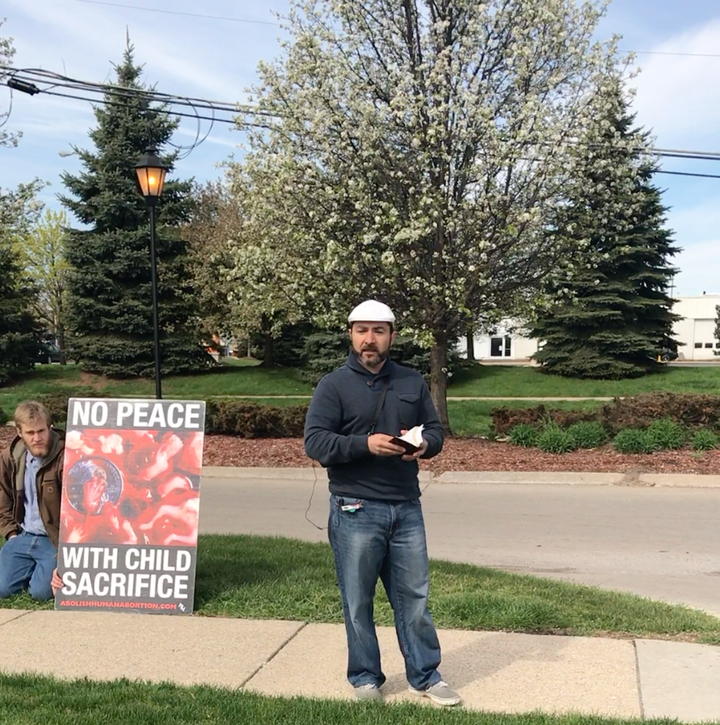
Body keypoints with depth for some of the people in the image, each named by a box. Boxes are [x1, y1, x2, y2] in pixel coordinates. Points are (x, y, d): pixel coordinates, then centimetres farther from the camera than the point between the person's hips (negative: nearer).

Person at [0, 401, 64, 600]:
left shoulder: (64, 459, -16)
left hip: (54, 539, -5)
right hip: (23, 537, 5)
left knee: (40, 591, -19)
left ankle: (51, 565, 14)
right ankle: (36, 565, 19)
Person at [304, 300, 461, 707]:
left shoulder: (413, 383, 11)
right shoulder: (334, 385, -3)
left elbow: (436, 430, 15)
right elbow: (315, 442, -10)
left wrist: (425, 444, -9)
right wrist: (365, 444, -23)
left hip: (406, 508, 3)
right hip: (355, 511, -3)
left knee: (414, 597, 10)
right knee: (358, 602, 6)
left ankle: (425, 676, 23)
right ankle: (365, 677, 22)